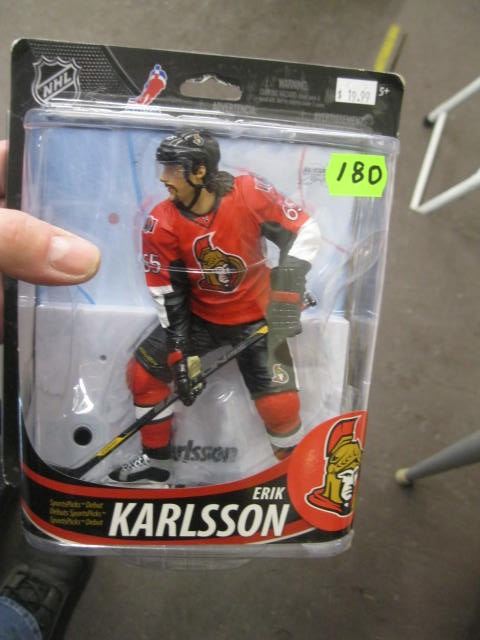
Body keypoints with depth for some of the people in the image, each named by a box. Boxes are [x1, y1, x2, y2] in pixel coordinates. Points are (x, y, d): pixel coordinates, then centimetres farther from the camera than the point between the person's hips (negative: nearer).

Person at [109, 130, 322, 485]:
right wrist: (180, 351, -12)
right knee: (144, 374, 0)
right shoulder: (162, 223, -14)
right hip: (198, 317, 3)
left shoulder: (250, 194, -20)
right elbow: (168, 294, -9)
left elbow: (304, 231, -10)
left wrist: (288, 287, -19)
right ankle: (156, 463, 22)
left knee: (279, 404, -11)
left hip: (256, 317, -2)